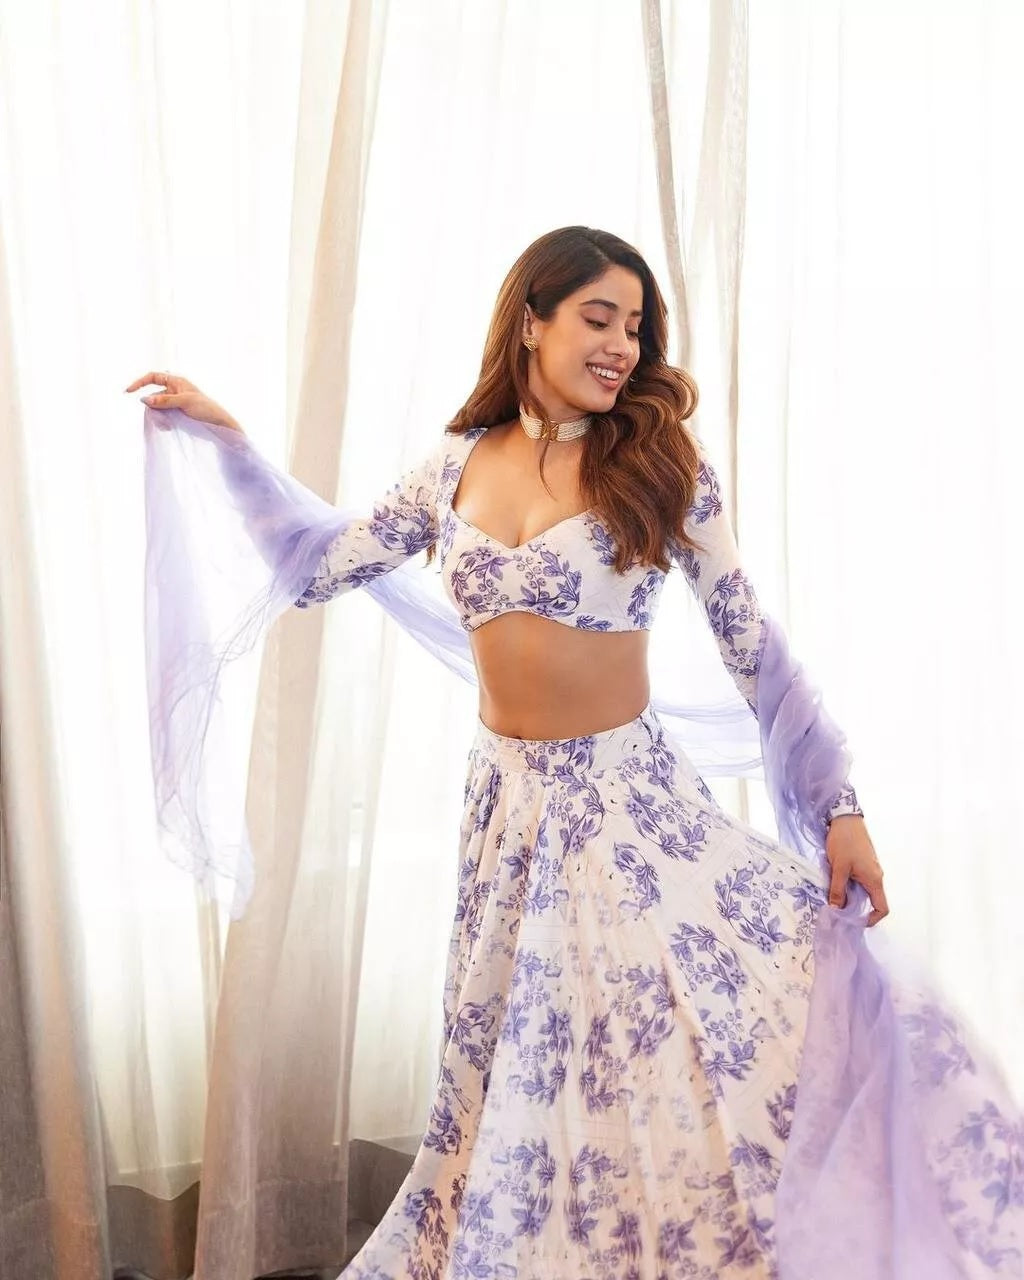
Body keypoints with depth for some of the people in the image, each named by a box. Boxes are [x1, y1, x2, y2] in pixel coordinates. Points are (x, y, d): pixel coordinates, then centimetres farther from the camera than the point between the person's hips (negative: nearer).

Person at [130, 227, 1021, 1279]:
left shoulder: (660, 463, -6)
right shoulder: (460, 465, 3)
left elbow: (752, 644, -5)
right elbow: (317, 564, 11)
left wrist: (840, 805, -7)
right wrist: (223, 434, 11)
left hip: (635, 803, -2)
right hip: (508, 804, 3)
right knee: (520, 1084, 12)